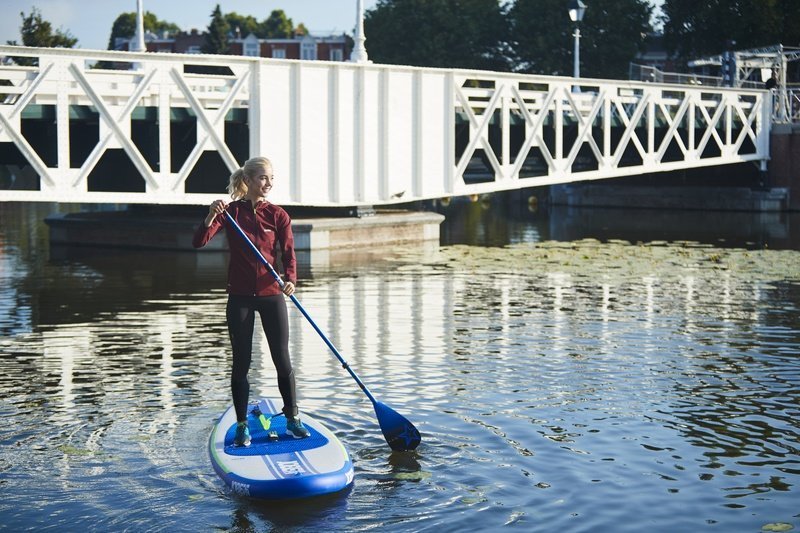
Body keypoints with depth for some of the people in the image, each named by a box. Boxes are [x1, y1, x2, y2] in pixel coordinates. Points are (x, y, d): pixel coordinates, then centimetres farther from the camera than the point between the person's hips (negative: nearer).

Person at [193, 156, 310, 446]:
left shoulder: (278, 215, 0)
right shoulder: (231, 211, -1)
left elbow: (288, 254, -6)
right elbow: (198, 242, -11)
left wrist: (290, 280, -25)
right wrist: (211, 216, -28)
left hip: (272, 295, 1)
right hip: (240, 297, -1)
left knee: (282, 360, 3)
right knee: (241, 362, 4)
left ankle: (292, 419, 18)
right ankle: (242, 425, 13)